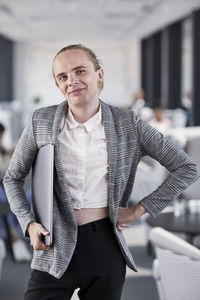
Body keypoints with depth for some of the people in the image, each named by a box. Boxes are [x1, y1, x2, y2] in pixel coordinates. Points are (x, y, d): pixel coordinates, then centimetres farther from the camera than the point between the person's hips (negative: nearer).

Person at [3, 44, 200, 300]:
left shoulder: (128, 124, -1)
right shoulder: (41, 122, 0)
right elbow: (12, 178, 12)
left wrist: (138, 210, -1)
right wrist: (29, 224, -2)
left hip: (106, 245, 0)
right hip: (56, 247, 0)